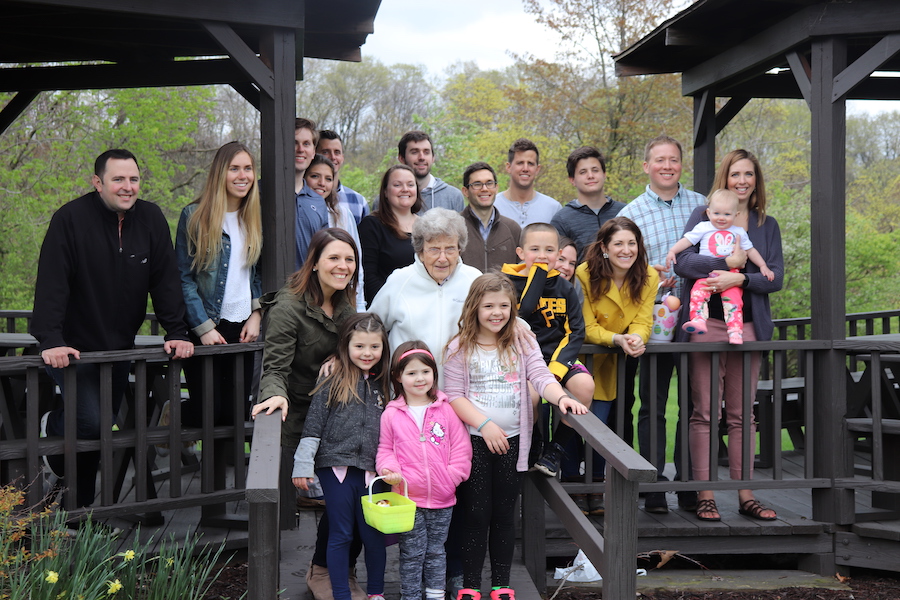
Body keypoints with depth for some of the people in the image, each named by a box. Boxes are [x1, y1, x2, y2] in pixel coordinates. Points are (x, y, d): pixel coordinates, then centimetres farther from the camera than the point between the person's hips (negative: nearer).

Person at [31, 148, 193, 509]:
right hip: (74, 347, -5)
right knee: (90, 421, -16)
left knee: (104, 425, 11)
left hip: (120, 346, 5)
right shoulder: (71, 219, -14)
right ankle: (50, 427, 19)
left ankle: (82, 505, 29)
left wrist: (177, 332, -7)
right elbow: (51, 284, -19)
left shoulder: (151, 219, 0)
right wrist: (50, 341, -28)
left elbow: (166, 281, 1)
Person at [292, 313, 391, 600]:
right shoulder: (332, 382, -3)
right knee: (341, 534, 5)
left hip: (370, 471, 3)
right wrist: (302, 466, -6)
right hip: (336, 468, -3)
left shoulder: (382, 385, 9)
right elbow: (313, 427, -3)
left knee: (373, 534, 8)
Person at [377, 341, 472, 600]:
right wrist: (389, 470, -13)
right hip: (409, 497, -1)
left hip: (442, 500, 1)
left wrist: (451, 476, -9)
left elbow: (461, 448, 1)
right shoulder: (392, 414, -2)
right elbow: (385, 449, 6)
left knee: (436, 551, 15)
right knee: (412, 553, 6)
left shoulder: (446, 410, -1)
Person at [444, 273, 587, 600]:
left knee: (504, 514, 10)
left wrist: (561, 397, -27)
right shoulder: (460, 349, -1)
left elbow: (541, 376, -6)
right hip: (474, 441, -2)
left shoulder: (521, 343, 5)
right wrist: (485, 425, -17)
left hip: (512, 441, 2)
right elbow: (454, 396, -6)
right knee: (476, 514, 3)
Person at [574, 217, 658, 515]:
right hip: (589, 356, -4)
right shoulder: (585, 274, -20)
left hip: (624, 360, 4)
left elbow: (643, 321, -12)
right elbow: (587, 328, -19)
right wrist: (617, 339, -37)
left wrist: (637, 338, -36)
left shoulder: (649, 277, -8)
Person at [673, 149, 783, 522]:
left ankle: (745, 495, 13)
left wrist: (739, 278, -13)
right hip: (706, 324, -2)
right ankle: (704, 495, 4)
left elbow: (776, 278, 3)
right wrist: (727, 262, -15)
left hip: (748, 326, 3)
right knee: (704, 413, -1)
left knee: (741, 415, 7)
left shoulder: (767, 225, 14)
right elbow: (682, 261, -7)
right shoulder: (703, 216, 7)